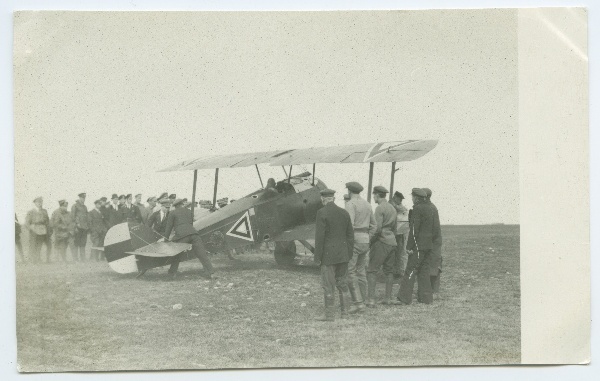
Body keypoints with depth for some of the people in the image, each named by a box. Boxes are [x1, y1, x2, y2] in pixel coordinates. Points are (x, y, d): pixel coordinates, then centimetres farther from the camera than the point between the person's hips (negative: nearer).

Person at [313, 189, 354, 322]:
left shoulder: (322, 213, -13)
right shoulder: (344, 212, 6)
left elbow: (319, 236, -16)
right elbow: (350, 234, 8)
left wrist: (317, 257, -10)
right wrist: (349, 254, 15)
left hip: (329, 255, -6)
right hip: (343, 255, 6)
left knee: (328, 285, 0)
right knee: (342, 283, 15)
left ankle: (330, 314, 4)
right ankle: (345, 312, 17)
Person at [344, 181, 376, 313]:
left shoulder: (350, 204, -13)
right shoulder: (367, 204, 13)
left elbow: (350, 225, -24)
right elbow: (373, 225, 18)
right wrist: (367, 240, 19)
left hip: (353, 239, -8)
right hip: (364, 240, 8)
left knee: (349, 273, -8)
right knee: (361, 272, 12)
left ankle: (358, 303, -14)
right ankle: (361, 302, 14)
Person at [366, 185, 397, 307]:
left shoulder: (380, 208, -11)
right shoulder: (392, 208, 15)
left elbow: (378, 228, -19)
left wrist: (371, 240, -9)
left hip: (381, 242, -8)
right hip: (392, 242, 8)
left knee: (372, 271, -6)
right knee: (389, 271, 13)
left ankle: (371, 300, -11)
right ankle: (388, 298, 15)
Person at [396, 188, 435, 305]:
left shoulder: (417, 209, -13)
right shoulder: (430, 208, 13)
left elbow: (414, 229, -17)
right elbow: (433, 228, 17)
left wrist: (409, 246, -15)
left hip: (419, 245, -8)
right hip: (429, 245, 8)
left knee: (410, 271, -6)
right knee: (424, 271, 12)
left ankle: (404, 298, -7)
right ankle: (426, 298, 13)